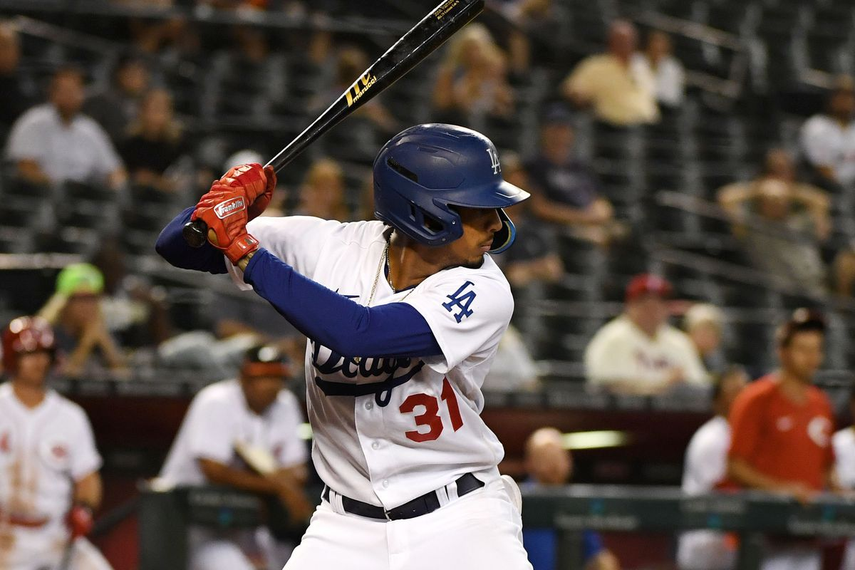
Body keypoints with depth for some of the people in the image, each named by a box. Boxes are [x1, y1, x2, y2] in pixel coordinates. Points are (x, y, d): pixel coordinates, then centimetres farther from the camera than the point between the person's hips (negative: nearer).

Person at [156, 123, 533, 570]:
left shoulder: (484, 293, -17)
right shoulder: (331, 247, -8)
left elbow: (356, 332, -32)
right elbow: (177, 247, -4)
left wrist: (243, 249, -29)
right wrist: (229, 201, -26)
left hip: (461, 521, -2)